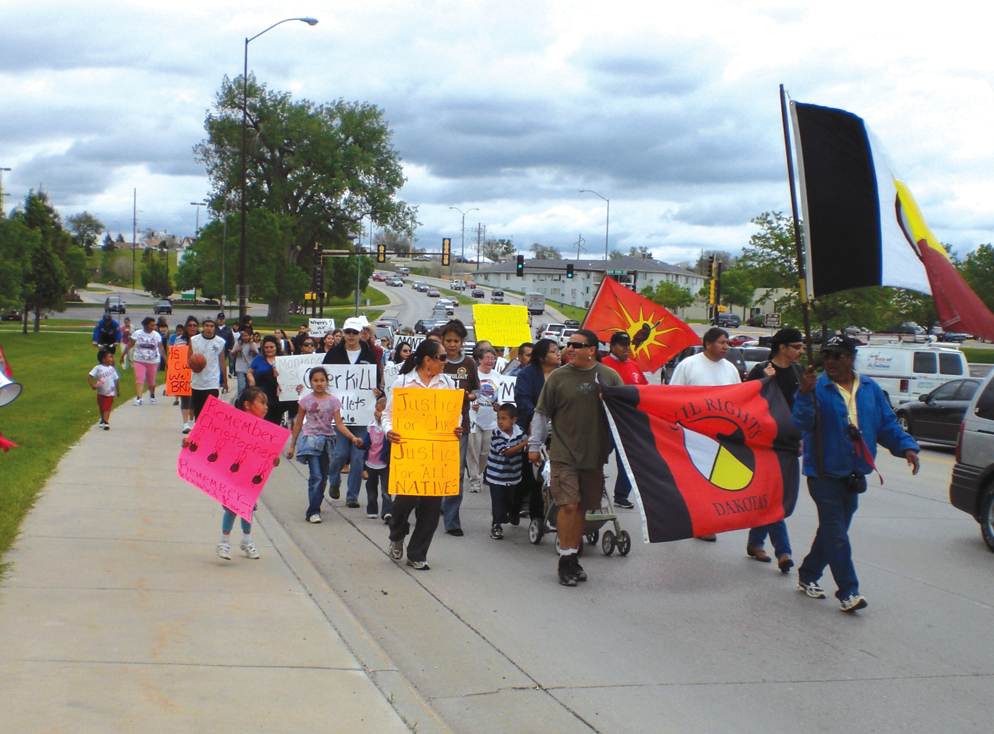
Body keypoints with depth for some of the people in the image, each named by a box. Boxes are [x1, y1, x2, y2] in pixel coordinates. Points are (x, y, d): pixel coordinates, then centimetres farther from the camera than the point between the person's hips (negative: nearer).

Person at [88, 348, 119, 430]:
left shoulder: (112, 369, -1)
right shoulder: (98, 368, -9)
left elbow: (116, 380, 7)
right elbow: (90, 376, -11)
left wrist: (118, 391, 12)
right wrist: (92, 385, -24)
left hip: (110, 393, -1)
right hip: (101, 392, 1)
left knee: (107, 408, -9)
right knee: (101, 408, 17)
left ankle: (106, 422, -12)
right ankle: (102, 420, 38)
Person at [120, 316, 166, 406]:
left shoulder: (157, 335, -1)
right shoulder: (137, 334, -3)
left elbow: (161, 348, 4)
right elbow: (129, 345, 3)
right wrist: (122, 356, 5)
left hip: (153, 361, 1)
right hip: (140, 361, -1)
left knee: (151, 380, 9)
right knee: (139, 379, -14)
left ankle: (152, 395, 34)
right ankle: (138, 398, -21)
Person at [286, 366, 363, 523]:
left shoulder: (333, 401, 0)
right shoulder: (306, 400, 0)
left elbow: (339, 424, -4)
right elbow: (298, 425, 7)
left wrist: (353, 438, -19)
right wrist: (292, 446, 8)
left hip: (327, 441, 2)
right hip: (311, 440, -2)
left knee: (323, 477, 9)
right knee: (316, 476, -14)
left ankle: (315, 507, 23)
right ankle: (313, 512, -12)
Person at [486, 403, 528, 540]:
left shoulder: (519, 431, -4)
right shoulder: (496, 434, -16)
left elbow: (527, 447, -1)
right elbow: (506, 451, -25)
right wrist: (523, 443, -33)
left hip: (512, 475, 4)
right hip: (497, 475, -4)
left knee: (509, 500, 15)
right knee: (498, 501, -1)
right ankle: (496, 526, 8)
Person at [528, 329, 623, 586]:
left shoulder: (610, 377, 3)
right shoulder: (558, 377, 0)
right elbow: (542, 413, 6)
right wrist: (534, 445, 7)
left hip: (595, 454, 2)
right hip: (564, 453, -2)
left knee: (582, 507, 9)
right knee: (569, 505, -11)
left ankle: (572, 557, 19)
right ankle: (566, 559, -1)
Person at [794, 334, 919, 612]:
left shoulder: (870, 389, 6)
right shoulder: (818, 387, -10)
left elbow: (887, 424, 11)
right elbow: (803, 423, -25)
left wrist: (906, 447, -5)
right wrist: (805, 394, -41)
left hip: (853, 474, 6)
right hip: (824, 473, -6)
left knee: (832, 530, 16)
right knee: (836, 534, -7)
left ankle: (808, 575, 32)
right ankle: (848, 591, -2)